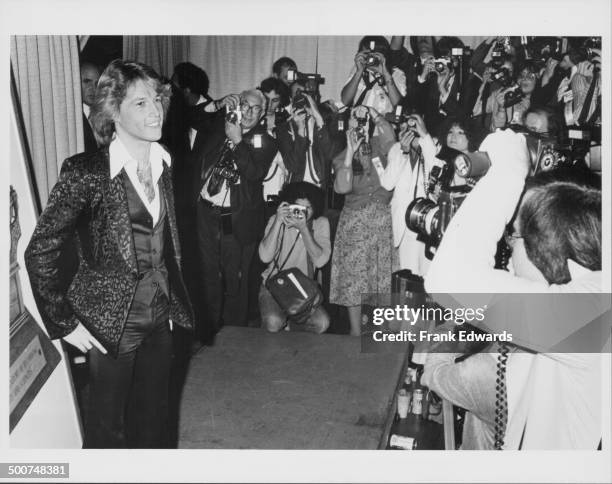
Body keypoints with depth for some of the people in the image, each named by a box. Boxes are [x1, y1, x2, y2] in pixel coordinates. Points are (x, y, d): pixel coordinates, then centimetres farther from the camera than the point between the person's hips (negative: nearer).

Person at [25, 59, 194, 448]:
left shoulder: (164, 164, 3)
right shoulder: (86, 172, -18)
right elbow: (39, 252, -14)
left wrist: (173, 304, 10)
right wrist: (64, 322, -13)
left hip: (159, 318, 6)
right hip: (111, 324, -5)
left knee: (153, 422, 20)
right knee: (109, 428, 13)